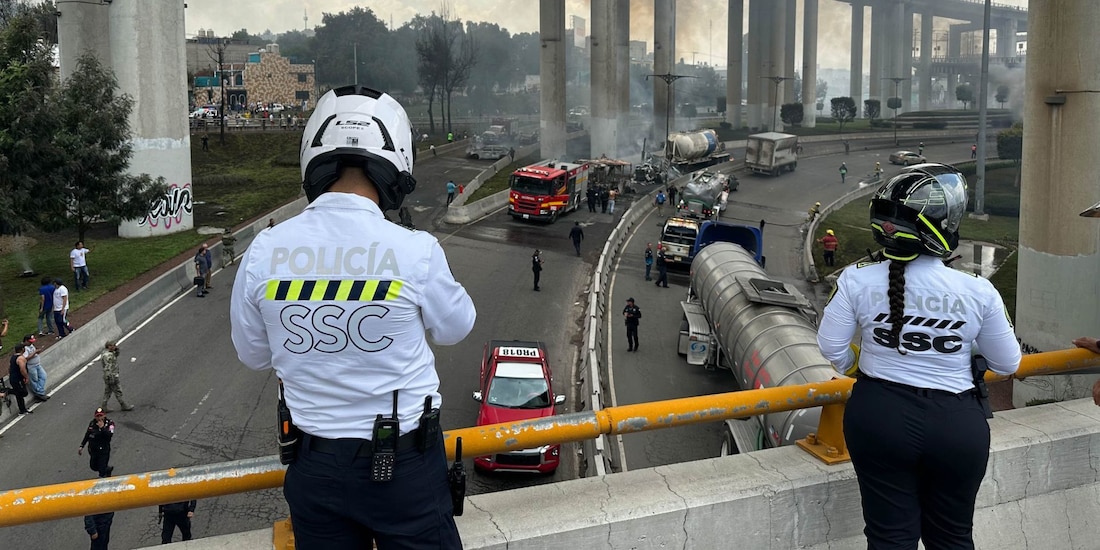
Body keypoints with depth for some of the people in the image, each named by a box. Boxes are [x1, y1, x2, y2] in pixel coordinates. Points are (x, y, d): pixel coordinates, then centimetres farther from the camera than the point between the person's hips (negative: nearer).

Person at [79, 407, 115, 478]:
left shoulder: (109, 423, -14)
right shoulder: (92, 423, 1)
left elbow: (110, 435, -28)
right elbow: (87, 435, 13)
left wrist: (102, 427, -35)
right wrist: (81, 446, 13)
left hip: (104, 450, -6)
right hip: (93, 450, 6)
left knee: (102, 470, -5)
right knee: (93, 467, 20)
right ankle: (108, 469, 46)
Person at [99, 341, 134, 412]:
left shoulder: (108, 353, 7)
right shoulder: (107, 356, -23)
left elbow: (116, 355, 26)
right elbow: (108, 368, -25)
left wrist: (116, 349, 6)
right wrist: (111, 378, -24)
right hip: (112, 376, -10)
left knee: (107, 392, 15)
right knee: (118, 392, 1)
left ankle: (103, 407, 17)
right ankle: (124, 406, 10)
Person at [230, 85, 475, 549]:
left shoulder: (265, 251, -12)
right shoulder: (415, 251, -20)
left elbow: (253, 354, 4)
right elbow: (454, 328, 0)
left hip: (314, 465, 3)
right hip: (404, 462, -2)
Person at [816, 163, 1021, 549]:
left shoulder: (858, 281, -11)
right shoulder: (978, 292, -11)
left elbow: (831, 346, -2)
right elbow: (1007, 364, 2)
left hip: (879, 417, 0)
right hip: (956, 426, 0)